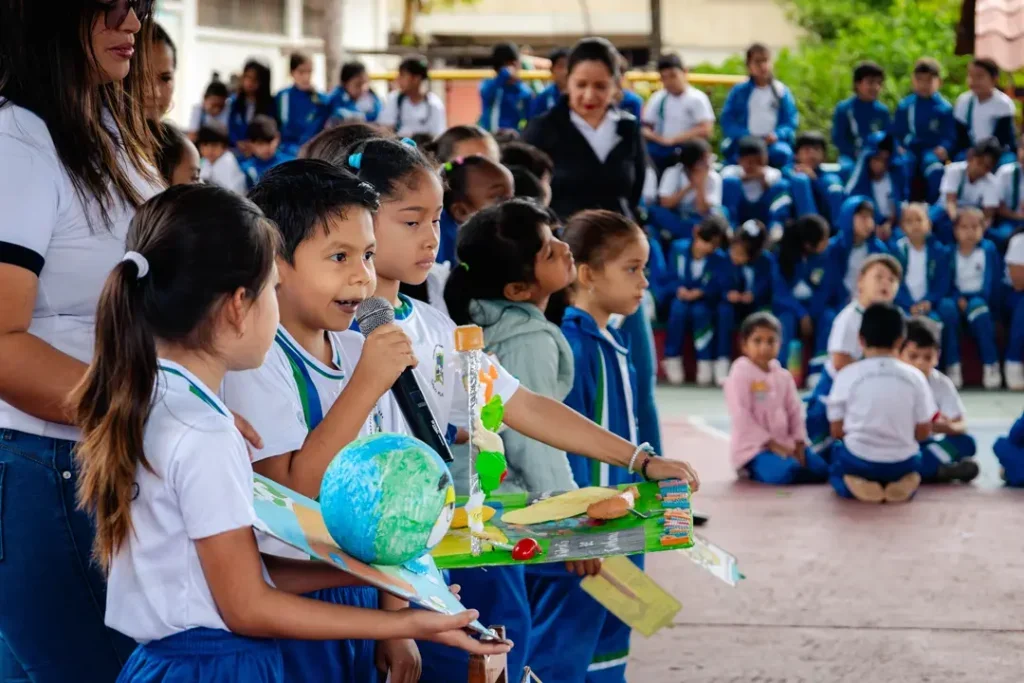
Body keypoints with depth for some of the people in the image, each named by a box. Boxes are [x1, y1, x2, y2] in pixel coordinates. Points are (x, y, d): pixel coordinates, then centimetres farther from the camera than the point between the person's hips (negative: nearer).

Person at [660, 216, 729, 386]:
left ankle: (705, 364, -27)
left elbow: (716, 287, -16)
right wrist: (679, 289, -22)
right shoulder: (678, 248, -7)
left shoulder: (719, 259, -10)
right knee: (679, 309, -33)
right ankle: (673, 360, -25)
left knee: (700, 311, -34)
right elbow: (670, 276, -3)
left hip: (704, 301, -1)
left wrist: (698, 293, -31)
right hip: (679, 297, 1)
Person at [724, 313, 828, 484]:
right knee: (786, 472, -33)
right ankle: (753, 469, -4)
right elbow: (742, 418, -15)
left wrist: (799, 445, -2)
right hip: (753, 446, -8)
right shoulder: (740, 375, -9)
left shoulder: (784, 376, 11)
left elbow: (794, 412, 12)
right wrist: (771, 444, -17)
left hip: (784, 445, 8)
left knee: (820, 469, -8)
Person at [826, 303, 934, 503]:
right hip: (901, 464, 1)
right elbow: (923, 432, 2)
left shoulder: (847, 375, -5)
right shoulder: (914, 376, -2)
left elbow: (837, 431, 0)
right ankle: (903, 482, -1)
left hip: (857, 462, -1)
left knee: (836, 469, 32)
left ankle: (854, 484, -5)